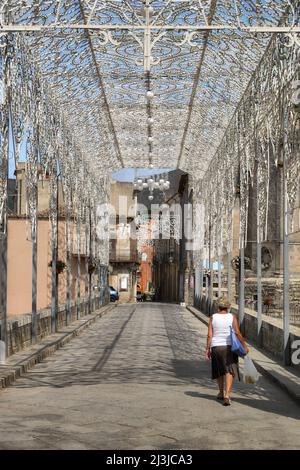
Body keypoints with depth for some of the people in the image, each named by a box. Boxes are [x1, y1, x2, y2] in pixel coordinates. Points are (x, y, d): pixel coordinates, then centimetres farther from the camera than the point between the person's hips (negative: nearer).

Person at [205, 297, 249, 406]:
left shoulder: (213, 317, 1)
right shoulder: (232, 317, -3)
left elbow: (209, 335, -3)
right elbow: (237, 333, -9)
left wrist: (207, 349, 2)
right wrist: (244, 345, -1)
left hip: (216, 347, 2)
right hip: (229, 347, -2)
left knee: (219, 370, 20)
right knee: (229, 371, -6)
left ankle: (221, 393, 34)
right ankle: (227, 395, -22)